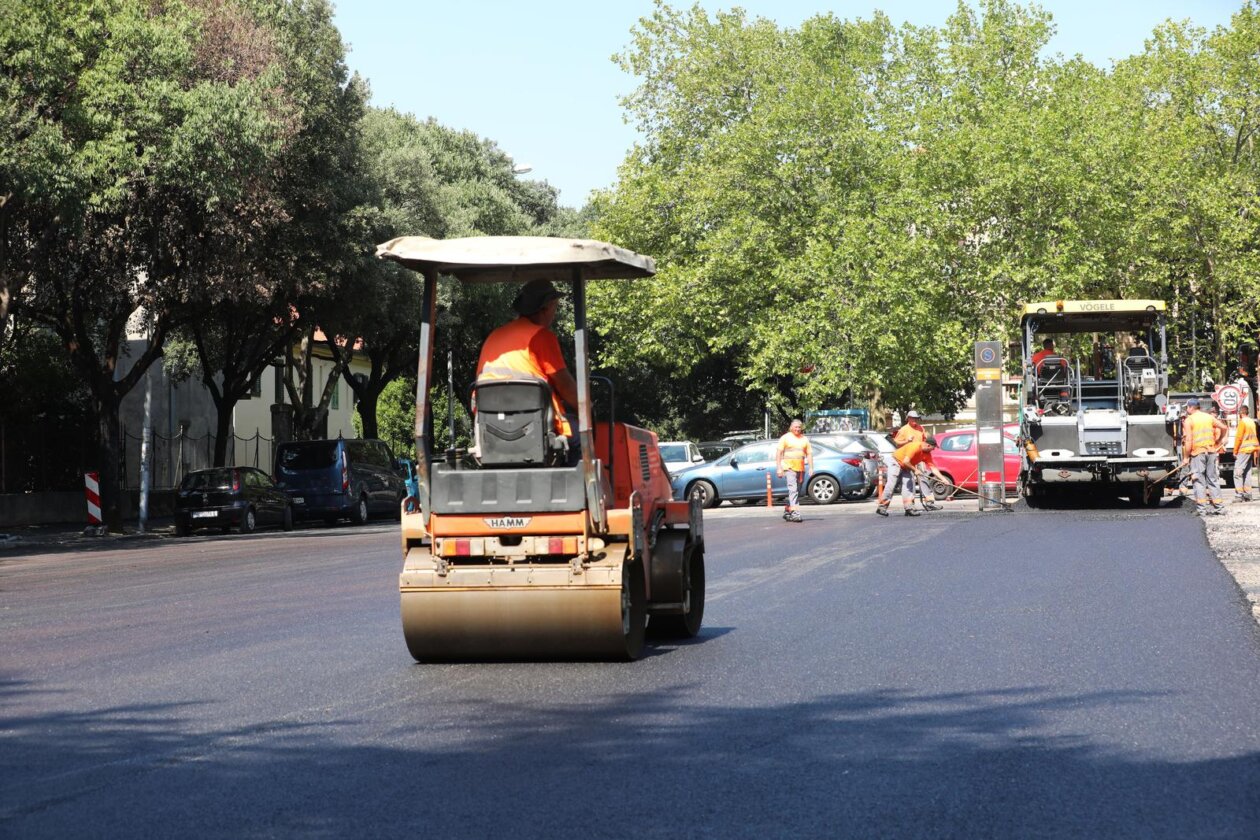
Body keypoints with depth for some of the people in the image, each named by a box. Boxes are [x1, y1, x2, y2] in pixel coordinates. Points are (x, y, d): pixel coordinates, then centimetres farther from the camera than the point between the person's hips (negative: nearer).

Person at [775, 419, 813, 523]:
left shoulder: (804, 439, 14)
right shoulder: (785, 438, 1)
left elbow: (809, 454, 13)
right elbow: (778, 453, -2)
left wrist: (811, 468, 2)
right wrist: (779, 468, -11)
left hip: (801, 468, 6)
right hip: (789, 467, -5)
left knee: (797, 492, 9)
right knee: (793, 490, -17)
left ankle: (787, 511, 21)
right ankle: (794, 513, -25)